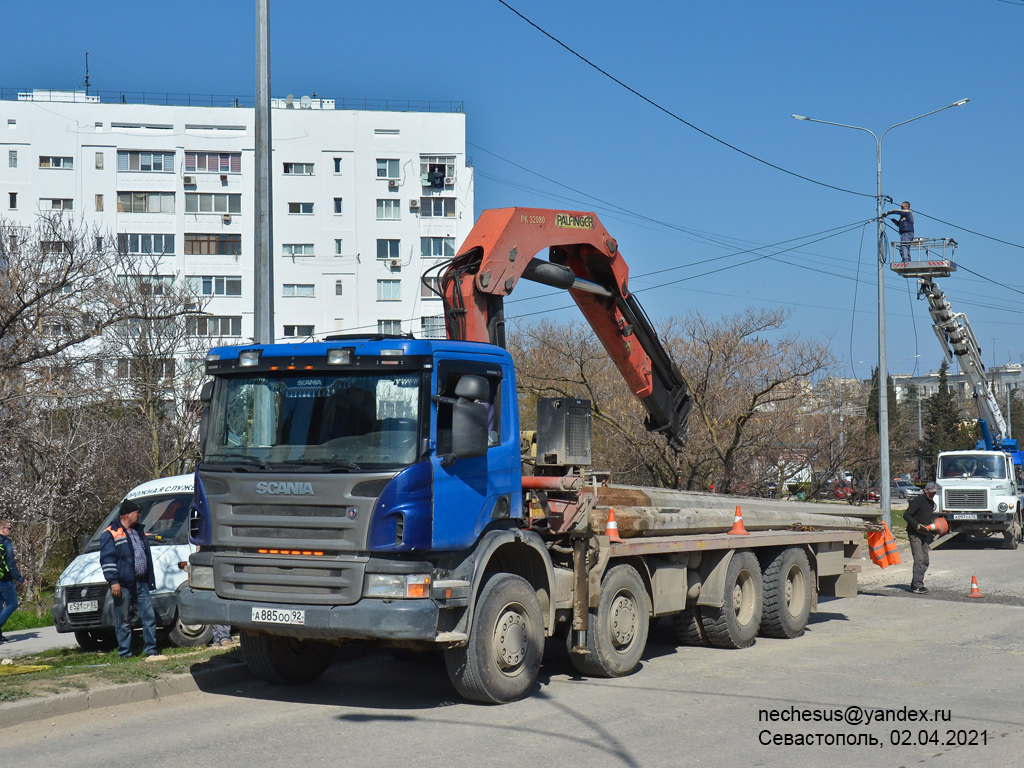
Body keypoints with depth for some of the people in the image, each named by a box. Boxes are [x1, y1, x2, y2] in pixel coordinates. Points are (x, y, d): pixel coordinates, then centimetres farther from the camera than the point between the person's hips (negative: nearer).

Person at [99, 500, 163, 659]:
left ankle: (151, 650, 10)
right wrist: (113, 581, -18)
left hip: (141, 584, 7)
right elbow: (107, 560, -10)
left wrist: (150, 581, 21)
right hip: (123, 585, -7)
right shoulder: (110, 534, -3)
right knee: (123, 622, -1)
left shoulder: (138, 531, 20)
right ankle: (124, 654, 6)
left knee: (149, 616, 4)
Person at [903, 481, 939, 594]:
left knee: (925, 561, 8)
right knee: (919, 559, -15)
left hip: (924, 535, 9)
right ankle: (917, 586, -16)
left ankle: (915, 584, 16)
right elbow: (906, 515, -16)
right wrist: (917, 525, -24)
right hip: (914, 534, -9)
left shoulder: (931, 503, 15)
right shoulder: (918, 501, -12)